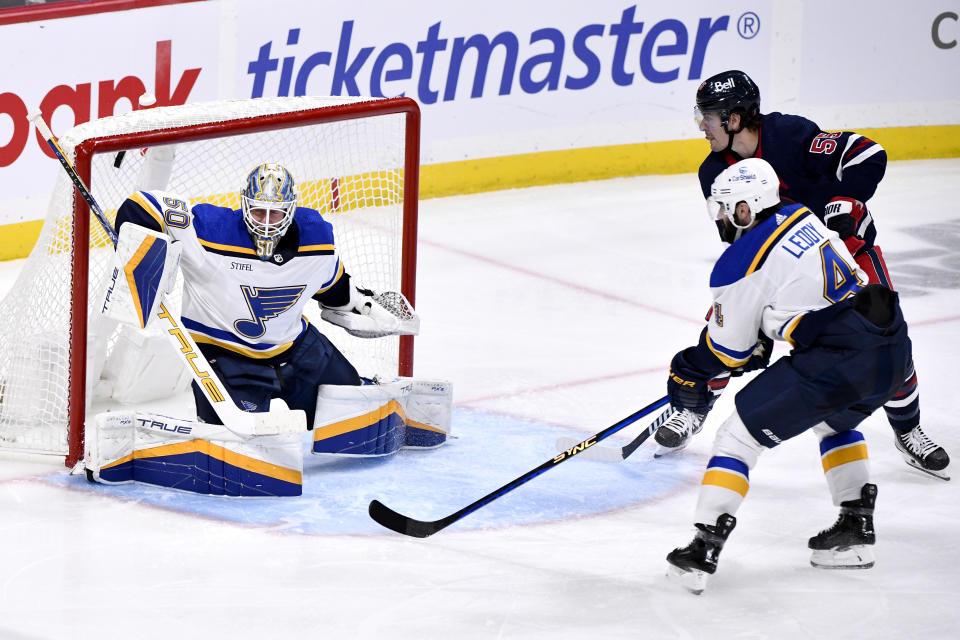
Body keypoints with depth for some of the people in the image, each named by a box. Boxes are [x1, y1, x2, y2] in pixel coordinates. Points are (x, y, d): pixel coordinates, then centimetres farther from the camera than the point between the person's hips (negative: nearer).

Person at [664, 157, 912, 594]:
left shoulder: (740, 264, -6)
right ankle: (856, 527, 35)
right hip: (894, 349, 8)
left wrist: (690, 374, 24)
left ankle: (702, 553, 0)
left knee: (740, 435, 4)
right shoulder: (802, 216, 15)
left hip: (835, 358, -8)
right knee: (833, 419, 37)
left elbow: (728, 348, 5)